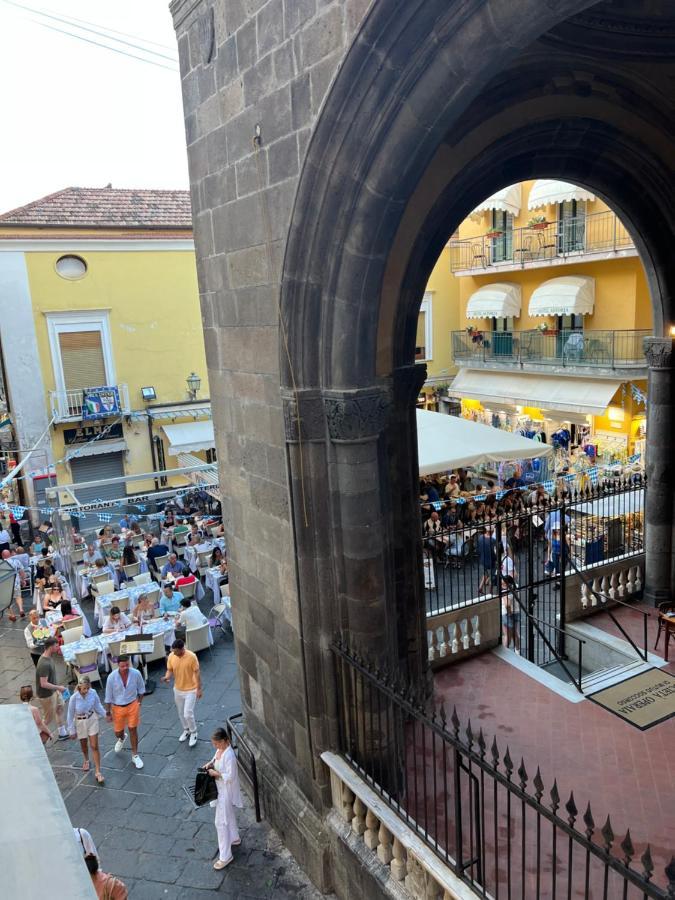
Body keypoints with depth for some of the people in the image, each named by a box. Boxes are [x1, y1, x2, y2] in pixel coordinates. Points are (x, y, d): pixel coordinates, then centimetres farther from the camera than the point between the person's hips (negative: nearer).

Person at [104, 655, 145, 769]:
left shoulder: (136, 674, -19)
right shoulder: (112, 677, -22)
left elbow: (141, 689, 0)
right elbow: (108, 697, -10)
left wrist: (139, 703, 6)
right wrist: (108, 713, -4)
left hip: (132, 705, 0)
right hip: (118, 707, 0)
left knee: (133, 730, 4)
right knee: (118, 732, 16)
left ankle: (135, 756, 22)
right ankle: (122, 738, 54)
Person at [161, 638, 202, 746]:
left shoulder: (191, 657, -25)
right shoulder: (171, 656, -12)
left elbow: (197, 673, -15)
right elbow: (169, 670, 0)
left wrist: (199, 689, -12)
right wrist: (167, 677, -23)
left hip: (190, 690, -5)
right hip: (178, 689, 5)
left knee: (188, 714, -6)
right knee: (181, 713, 19)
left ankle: (193, 733, 19)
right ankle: (186, 730, 43)